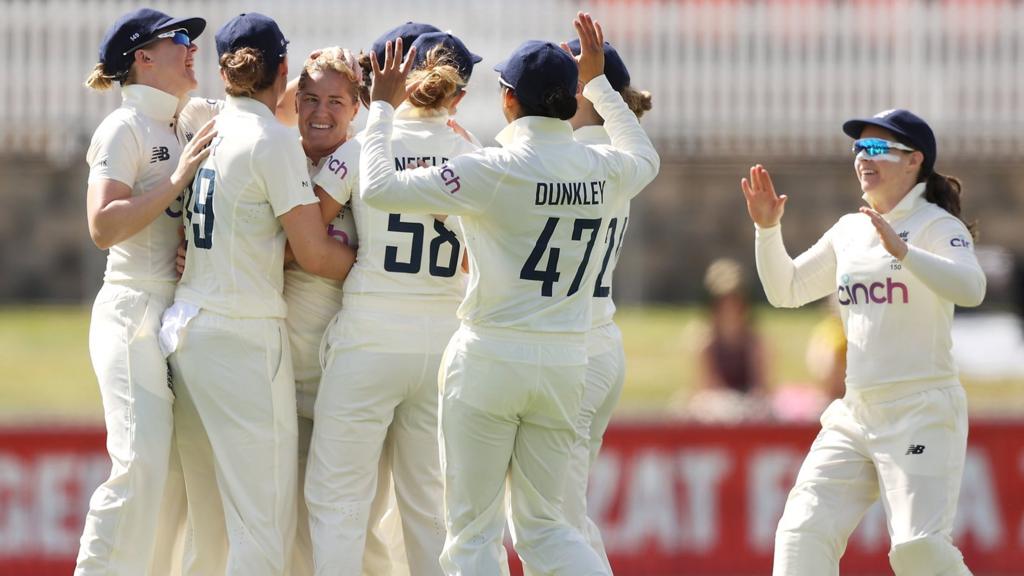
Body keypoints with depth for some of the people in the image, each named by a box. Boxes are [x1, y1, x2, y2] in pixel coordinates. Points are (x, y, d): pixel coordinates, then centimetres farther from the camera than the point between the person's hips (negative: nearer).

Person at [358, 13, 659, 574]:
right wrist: (597, 81, 35)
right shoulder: (601, 169, 2)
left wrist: (382, 107, -2)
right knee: (543, 524, 15)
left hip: (488, 359, -5)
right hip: (564, 365, 5)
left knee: (472, 528, 2)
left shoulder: (495, 170, -14)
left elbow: (379, 189, -15)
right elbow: (644, 158, 29)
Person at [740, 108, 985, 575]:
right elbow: (785, 290, 21)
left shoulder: (936, 225, -5)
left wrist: (903, 252, -37)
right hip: (855, 414, 7)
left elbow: (970, 289, -24)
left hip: (922, 413, -7)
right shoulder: (849, 231, 15)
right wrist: (768, 228, 6)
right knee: (803, 535, -7)